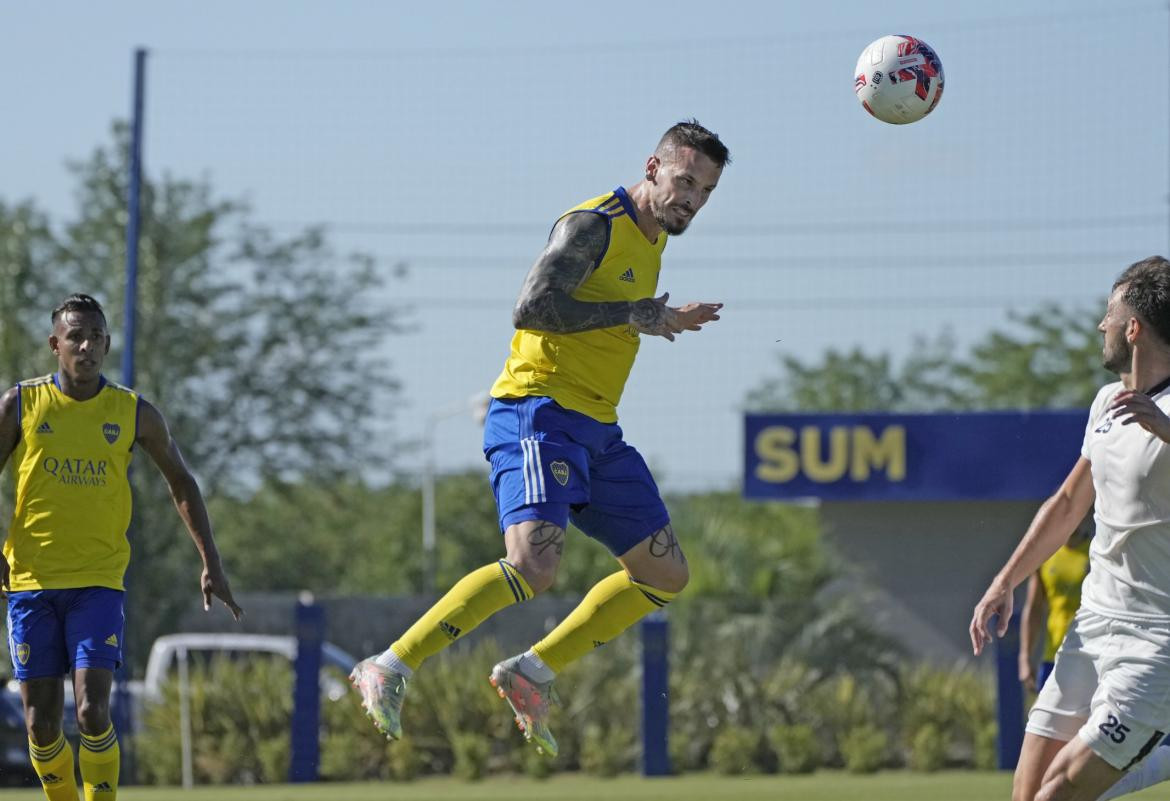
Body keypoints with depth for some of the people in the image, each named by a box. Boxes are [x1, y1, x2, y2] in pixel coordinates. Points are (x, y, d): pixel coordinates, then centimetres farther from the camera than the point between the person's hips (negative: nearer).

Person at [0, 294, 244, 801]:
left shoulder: (135, 414, 2)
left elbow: (181, 482, 13)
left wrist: (211, 563, 6)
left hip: (99, 582, 0)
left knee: (92, 711, -16)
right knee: (41, 725, 1)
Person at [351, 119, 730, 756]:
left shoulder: (651, 240, 19)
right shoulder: (593, 225, -10)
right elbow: (532, 307, -22)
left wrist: (663, 322, 31)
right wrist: (633, 312, -17)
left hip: (596, 430, 10)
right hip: (537, 413, -10)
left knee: (666, 576, 7)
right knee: (532, 566, -27)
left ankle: (533, 673, 11)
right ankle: (388, 671, -22)